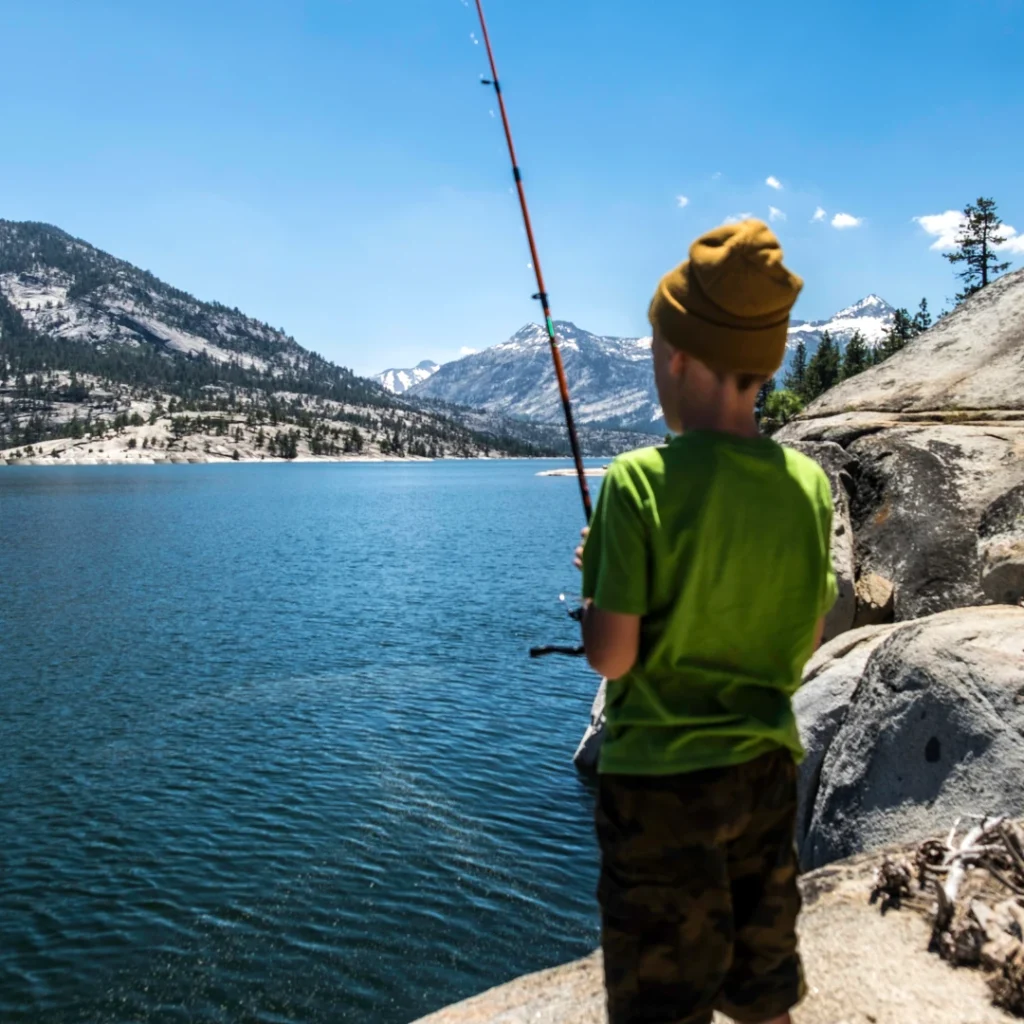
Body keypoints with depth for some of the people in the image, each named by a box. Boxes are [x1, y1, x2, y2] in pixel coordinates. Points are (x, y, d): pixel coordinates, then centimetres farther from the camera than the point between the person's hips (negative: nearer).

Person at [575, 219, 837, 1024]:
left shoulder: (642, 481, -21)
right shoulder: (809, 483, -4)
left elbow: (611, 658, -17)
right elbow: (810, 639, 6)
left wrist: (597, 582, 0)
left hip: (661, 781, -5)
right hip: (768, 772, 6)